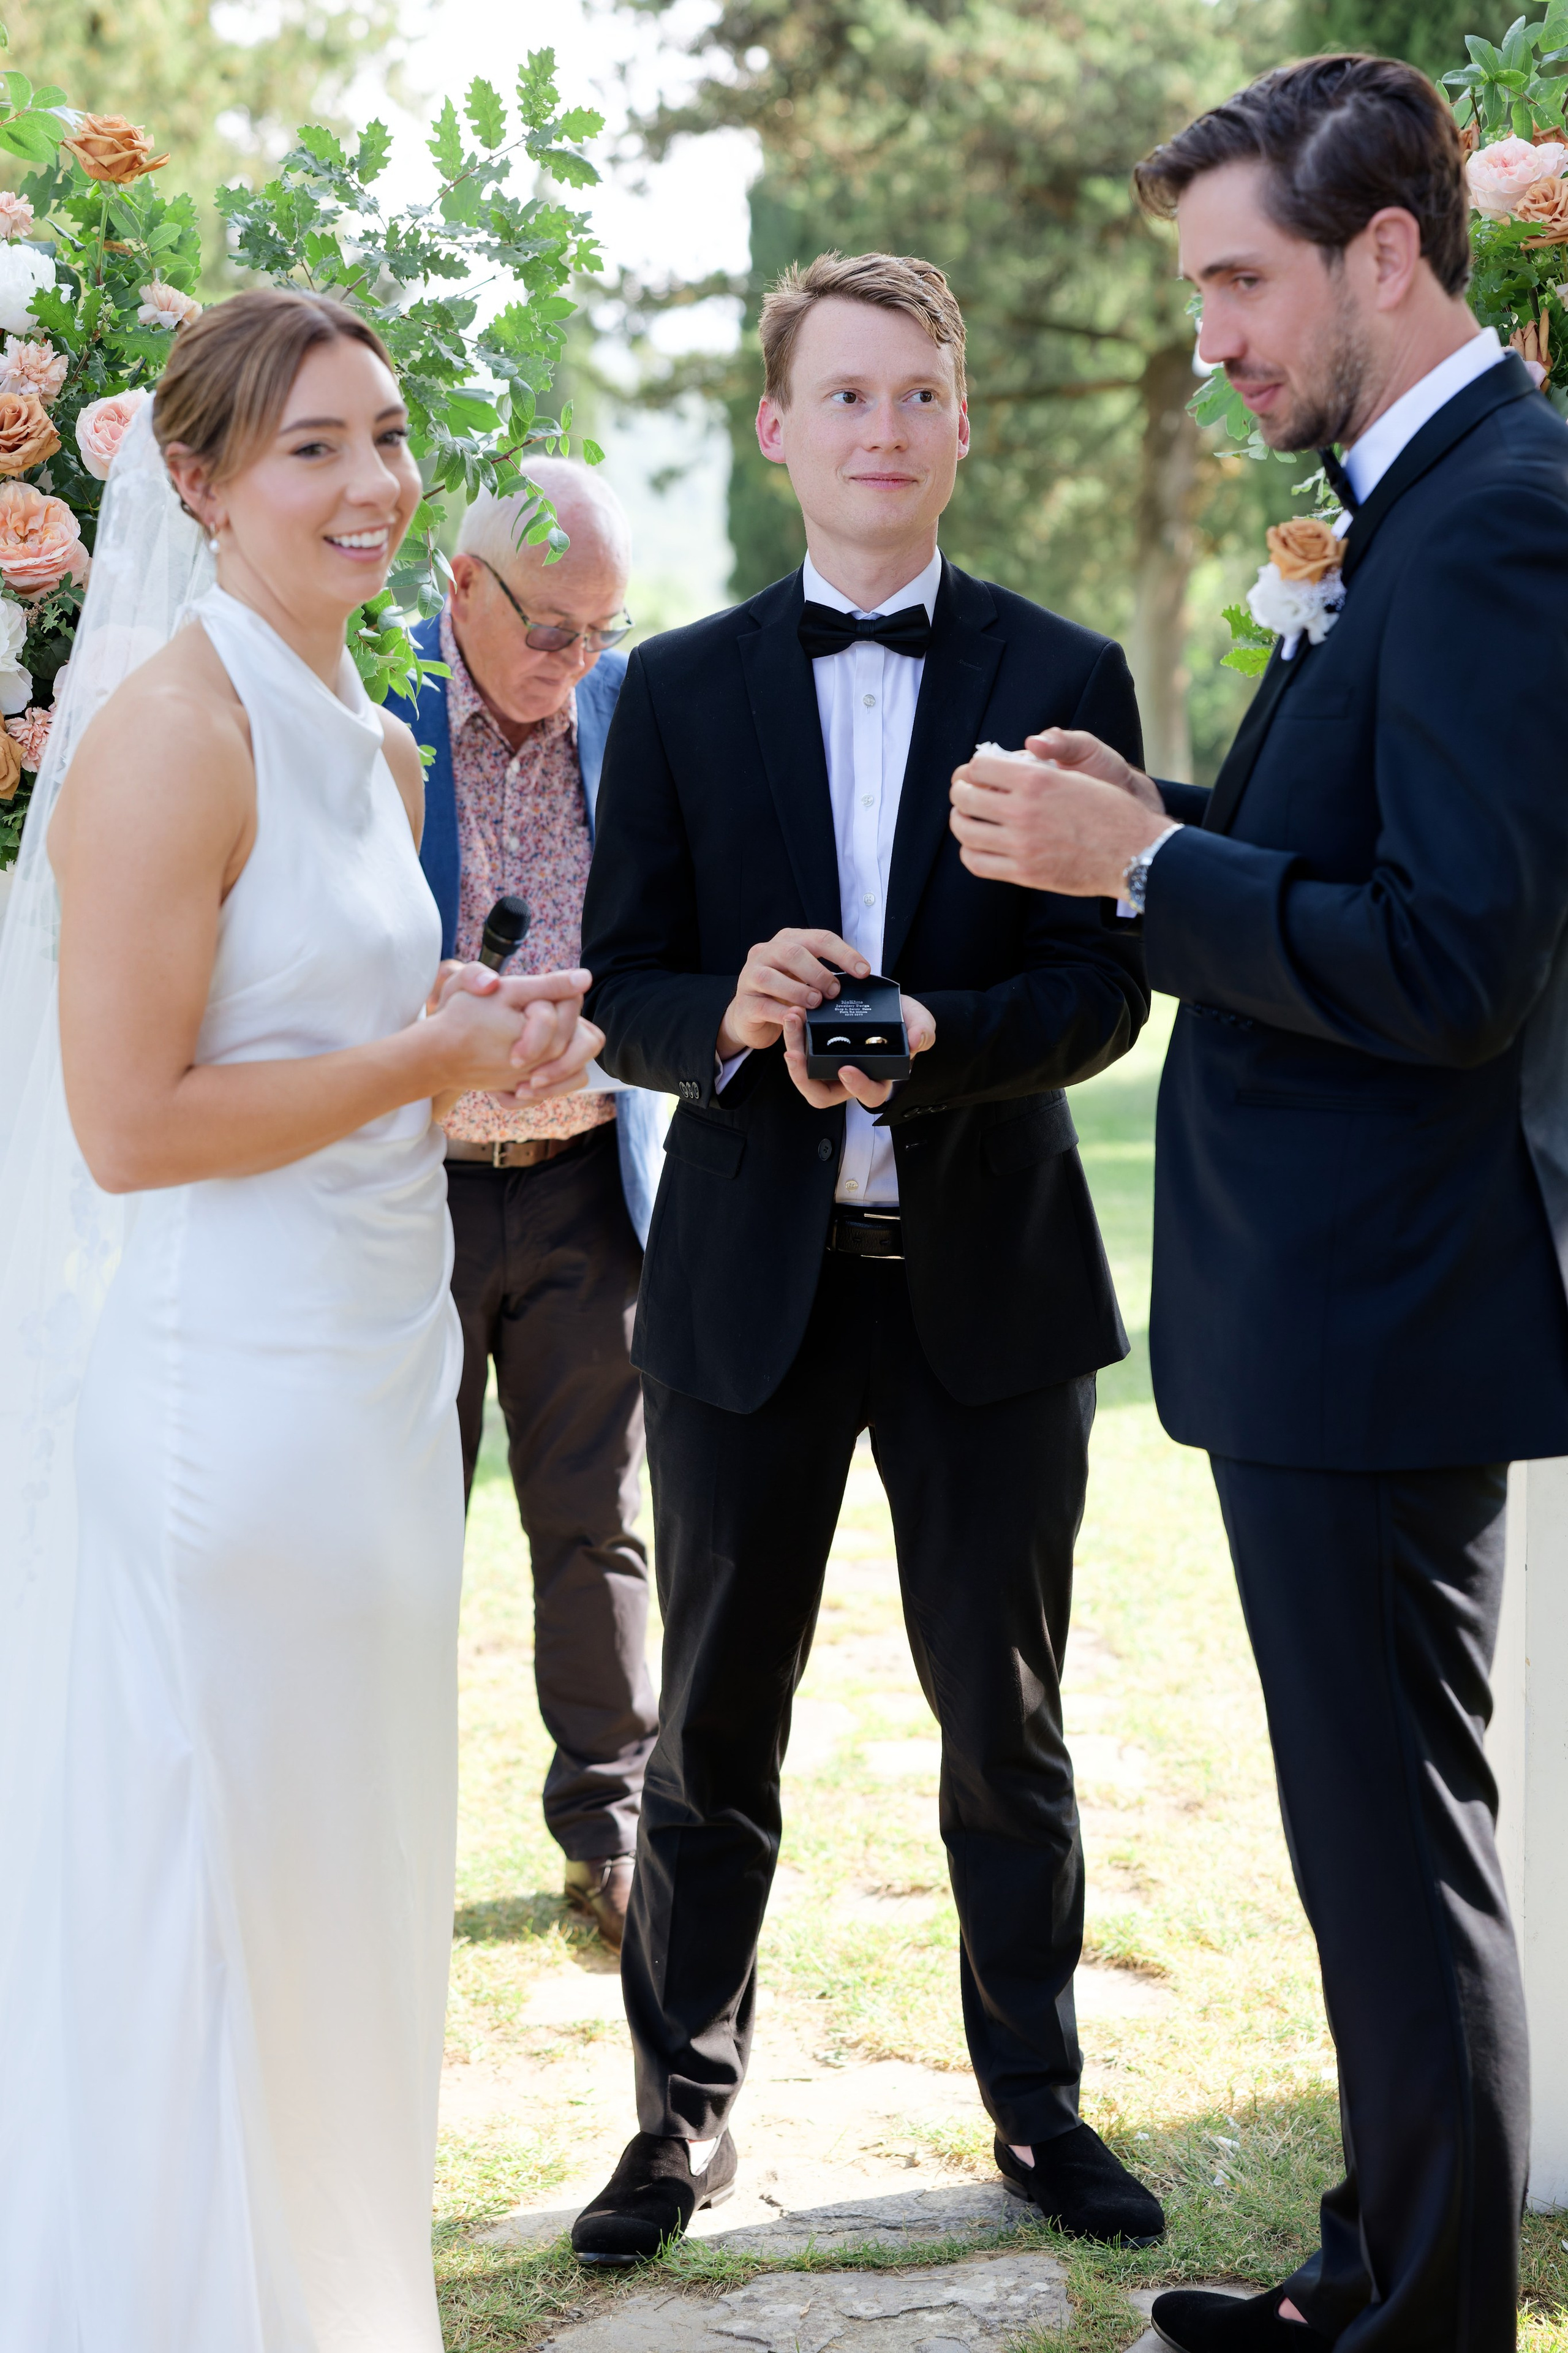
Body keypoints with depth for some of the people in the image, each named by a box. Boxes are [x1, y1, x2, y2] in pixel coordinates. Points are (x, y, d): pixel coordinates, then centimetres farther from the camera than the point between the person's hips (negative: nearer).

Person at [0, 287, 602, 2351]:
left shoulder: (382, 750, 13)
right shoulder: (174, 732, -15)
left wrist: (495, 1052, 3)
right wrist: (428, 1057, -13)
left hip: (382, 1365, 9)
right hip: (221, 1386, -9)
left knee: (355, 1877, 18)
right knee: (197, 1895, 3)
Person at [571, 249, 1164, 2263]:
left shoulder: (1065, 680, 1)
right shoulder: (678, 692, 4)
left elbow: (1104, 986, -5)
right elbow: (621, 997, 2)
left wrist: (938, 1033, -23)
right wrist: (732, 1015, -20)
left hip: (990, 1276, -1)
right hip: (748, 1274, 1)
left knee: (1006, 1725, 10)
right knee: (713, 1723, 11)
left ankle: (1037, 2100, 27)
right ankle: (686, 2109, 26)